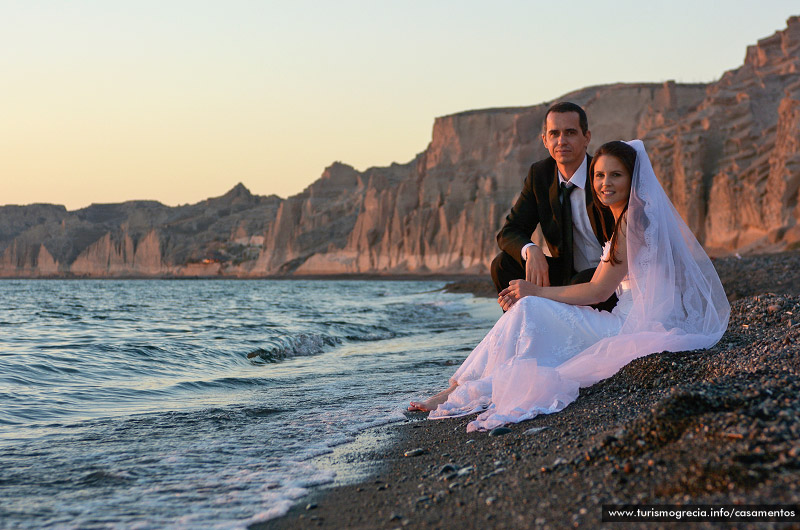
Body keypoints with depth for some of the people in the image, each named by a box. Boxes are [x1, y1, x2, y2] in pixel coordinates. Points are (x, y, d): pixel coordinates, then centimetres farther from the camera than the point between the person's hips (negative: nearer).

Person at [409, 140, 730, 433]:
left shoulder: (635, 219, -14)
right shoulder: (627, 220, 17)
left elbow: (597, 291, -14)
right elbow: (597, 286, 12)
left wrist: (535, 292, -3)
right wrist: (527, 296, 5)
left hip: (640, 329, -9)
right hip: (632, 321, 9)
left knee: (531, 311, -14)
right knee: (527, 308, 0)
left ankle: (461, 392, -5)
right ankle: (459, 391, -2)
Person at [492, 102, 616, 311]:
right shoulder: (540, 174, 0)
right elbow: (509, 232, -3)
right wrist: (531, 251, -26)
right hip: (569, 273, 5)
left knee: (579, 285, -35)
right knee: (503, 264, -13)